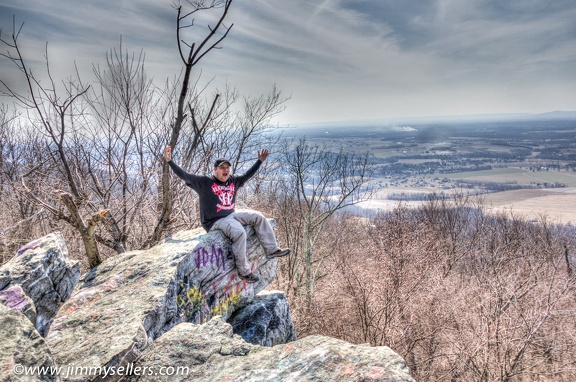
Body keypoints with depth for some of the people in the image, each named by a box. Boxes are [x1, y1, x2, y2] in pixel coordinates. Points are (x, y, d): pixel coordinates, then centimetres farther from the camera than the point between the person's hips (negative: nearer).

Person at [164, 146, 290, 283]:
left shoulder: (233, 181, 12)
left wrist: (260, 161, 26)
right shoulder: (204, 182, -7)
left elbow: (248, 174, 25)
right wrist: (169, 161, -26)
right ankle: (244, 271, -22)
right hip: (215, 221, -8)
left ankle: (272, 250, -1)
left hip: (232, 215, 8)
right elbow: (184, 176, -15)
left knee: (258, 217, -4)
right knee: (239, 232, -32)